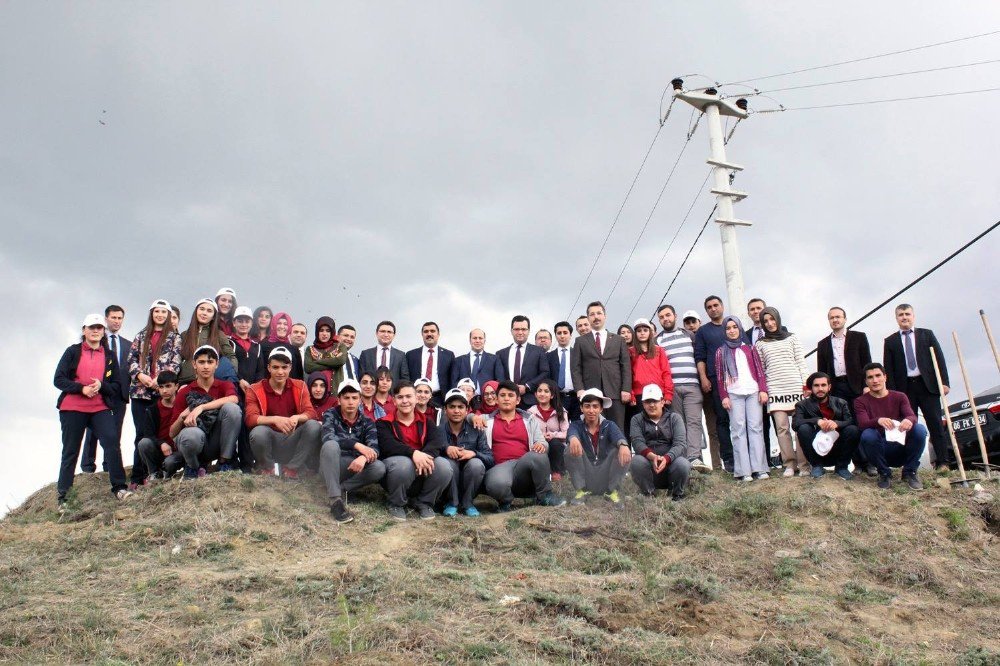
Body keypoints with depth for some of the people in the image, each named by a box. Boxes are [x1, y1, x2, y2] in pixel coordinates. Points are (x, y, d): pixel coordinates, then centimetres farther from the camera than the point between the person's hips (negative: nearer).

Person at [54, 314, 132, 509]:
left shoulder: (110, 356, 10)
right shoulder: (73, 351, 5)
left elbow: (116, 386, 8)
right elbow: (59, 379, -2)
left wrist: (101, 386, -13)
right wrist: (82, 388, -15)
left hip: (100, 408, 1)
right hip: (72, 409, -1)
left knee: (111, 443, -18)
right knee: (70, 451, 6)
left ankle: (119, 487, -15)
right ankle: (62, 495, 16)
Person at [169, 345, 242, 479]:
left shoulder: (224, 386, 7)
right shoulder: (184, 393, 7)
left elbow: (233, 399, -22)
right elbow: (172, 433, 2)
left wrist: (201, 407, -28)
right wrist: (182, 417, -18)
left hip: (217, 444, 1)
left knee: (231, 408, -25)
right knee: (193, 434, -37)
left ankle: (225, 463, -12)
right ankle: (192, 467, -1)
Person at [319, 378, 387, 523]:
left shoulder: (367, 423, 3)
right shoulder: (330, 415, -3)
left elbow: (374, 449, -13)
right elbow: (328, 437, -24)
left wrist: (363, 457, -37)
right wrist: (357, 445, -34)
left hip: (354, 468, 2)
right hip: (331, 468, -2)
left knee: (379, 467, -26)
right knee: (331, 445, -33)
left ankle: (341, 489, -12)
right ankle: (335, 499, -32)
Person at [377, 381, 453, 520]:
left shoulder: (425, 422, 12)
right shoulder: (384, 422, 2)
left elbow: (438, 440, -8)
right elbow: (388, 445, -18)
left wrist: (427, 454, -33)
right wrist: (413, 453, -36)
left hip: (423, 469, 3)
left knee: (445, 468, -26)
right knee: (403, 464, -37)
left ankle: (423, 502, 3)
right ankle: (396, 504, -7)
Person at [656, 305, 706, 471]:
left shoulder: (689, 335, 18)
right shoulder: (657, 340, 15)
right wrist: (661, 389, 1)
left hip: (692, 384, 0)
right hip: (671, 387, 0)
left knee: (694, 421, -12)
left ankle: (694, 458, -22)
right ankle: (682, 458, -2)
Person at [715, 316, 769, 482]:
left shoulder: (749, 348, 16)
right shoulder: (721, 351, 12)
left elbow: (759, 370, 12)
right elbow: (719, 376, 6)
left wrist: (763, 390, 1)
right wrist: (724, 397, -3)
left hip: (753, 392, 1)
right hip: (733, 394, -1)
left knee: (756, 427, -4)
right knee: (738, 430, -6)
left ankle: (759, 468, -5)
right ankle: (744, 471, -8)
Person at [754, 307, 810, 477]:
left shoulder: (791, 338, 13)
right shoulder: (759, 344, 12)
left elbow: (801, 362, 10)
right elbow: (760, 369, 10)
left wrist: (805, 384, 2)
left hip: (795, 386, 0)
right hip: (774, 389, 0)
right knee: (782, 427, -6)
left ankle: (803, 464, -1)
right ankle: (789, 464, -1)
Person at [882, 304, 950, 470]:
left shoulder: (927, 334, 12)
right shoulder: (890, 341, 11)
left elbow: (939, 358, 6)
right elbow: (888, 370, 7)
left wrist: (944, 382, -4)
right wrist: (892, 393, -2)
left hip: (928, 385, 0)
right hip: (905, 388, 1)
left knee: (935, 424, -3)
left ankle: (942, 462, -1)